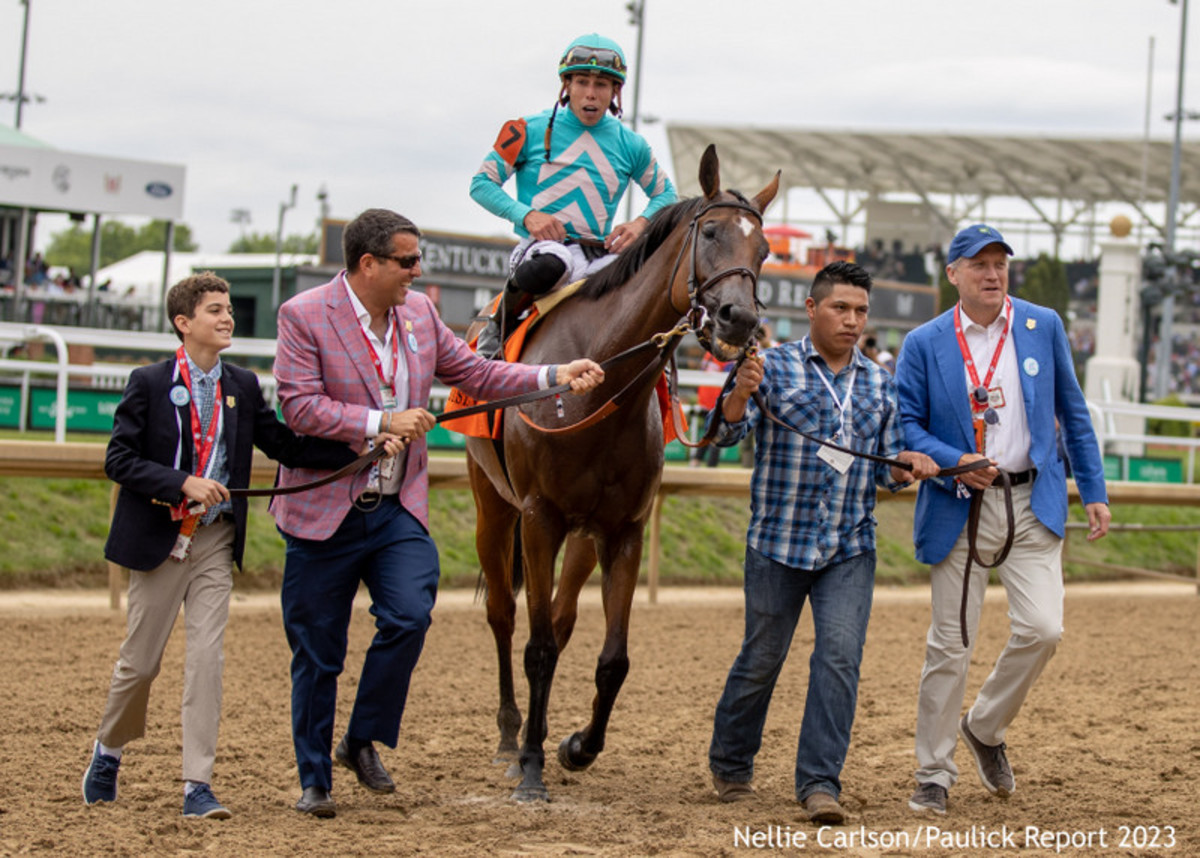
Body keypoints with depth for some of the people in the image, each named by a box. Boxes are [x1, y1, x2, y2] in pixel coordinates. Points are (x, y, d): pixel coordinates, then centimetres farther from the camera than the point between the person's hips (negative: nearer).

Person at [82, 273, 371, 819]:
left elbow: (285, 445, 5)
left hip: (215, 541, 3)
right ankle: (108, 752, 32)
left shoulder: (243, 387, 5)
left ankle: (198, 786, -3)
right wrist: (183, 483, -21)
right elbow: (119, 460, -9)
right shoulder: (149, 384, -6)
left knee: (207, 658, -4)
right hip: (159, 539, -3)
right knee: (141, 659, 7)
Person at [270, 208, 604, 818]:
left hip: (396, 509, 4)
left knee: (409, 616, -17)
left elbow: (475, 374, 13)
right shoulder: (303, 316, -11)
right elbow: (300, 407, -18)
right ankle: (314, 779, 18)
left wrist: (554, 377, 2)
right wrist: (383, 421, -24)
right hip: (324, 510, -4)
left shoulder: (418, 312, 6)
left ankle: (363, 741, 3)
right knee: (317, 653, 4)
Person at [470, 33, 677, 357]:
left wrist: (641, 223, 1)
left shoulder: (630, 145, 12)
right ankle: (497, 328, -11)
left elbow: (665, 193, 24)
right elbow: (482, 183, 5)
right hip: (544, 245, -4)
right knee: (548, 267, -43)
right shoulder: (532, 131, 3)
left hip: (601, 254, 4)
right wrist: (526, 214, -12)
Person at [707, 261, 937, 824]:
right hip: (778, 542, -3)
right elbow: (727, 433, -16)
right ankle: (730, 764, 29)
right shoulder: (775, 368, -4)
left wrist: (906, 466, -9)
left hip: (850, 549, 3)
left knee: (840, 655, -12)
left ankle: (819, 782, -10)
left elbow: (888, 472, 14)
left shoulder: (879, 385, 9)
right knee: (762, 659, 8)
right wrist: (742, 392, -37)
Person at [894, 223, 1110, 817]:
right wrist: (955, 463, -16)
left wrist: (1093, 491, 9)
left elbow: (1072, 412, 12)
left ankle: (986, 728, 15)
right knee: (950, 644, 1)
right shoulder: (924, 343, 0)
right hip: (960, 506, -1)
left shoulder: (1044, 327, 5)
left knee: (1041, 629, -12)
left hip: (1032, 501, 1)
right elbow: (906, 425, 1)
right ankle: (933, 773, 13)